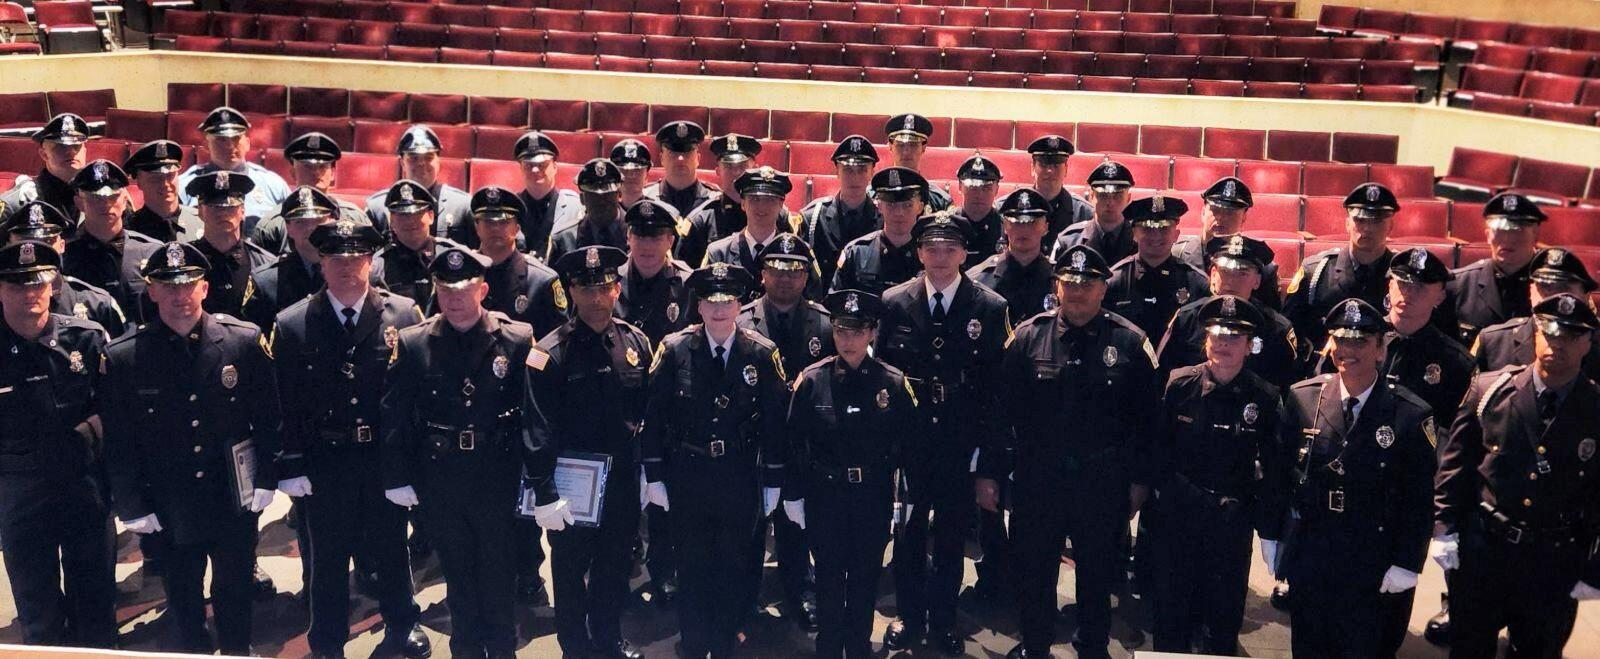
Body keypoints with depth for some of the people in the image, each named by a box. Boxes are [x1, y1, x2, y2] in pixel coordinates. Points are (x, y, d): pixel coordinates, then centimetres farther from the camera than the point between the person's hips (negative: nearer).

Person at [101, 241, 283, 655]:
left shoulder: (246, 341, -7)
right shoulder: (121, 358, -7)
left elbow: (268, 418, 0)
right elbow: (118, 444, -2)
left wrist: (265, 480, -2)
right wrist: (132, 508, -3)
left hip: (237, 506, 0)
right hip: (169, 514, 0)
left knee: (236, 595, 16)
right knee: (183, 606, 15)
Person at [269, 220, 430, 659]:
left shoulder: (405, 315, -5)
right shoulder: (291, 325, -5)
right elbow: (285, 404, -2)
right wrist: (290, 466, -5)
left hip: (386, 458, 0)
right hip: (324, 462, 0)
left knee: (391, 547, 18)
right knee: (328, 556, 14)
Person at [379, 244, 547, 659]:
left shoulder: (518, 340, -7)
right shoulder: (412, 344, -3)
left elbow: (536, 411, -5)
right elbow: (394, 417, 1)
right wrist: (398, 478, 0)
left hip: (498, 480, -1)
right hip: (439, 481, 2)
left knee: (499, 573, 12)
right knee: (458, 574, 17)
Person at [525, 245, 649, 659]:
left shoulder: (636, 342, -1)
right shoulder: (550, 353, -16)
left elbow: (648, 412, 7)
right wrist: (544, 495, -16)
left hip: (623, 480, 4)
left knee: (616, 566, 20)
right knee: (571, 571, 13)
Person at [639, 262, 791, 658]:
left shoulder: (763, 354, -5)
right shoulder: (674, 349, -5)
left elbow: (776, 422, 0)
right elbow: (653, 416, -1)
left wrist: (773, 482, 0)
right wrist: (654, 476, -2)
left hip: (741, 479, 0)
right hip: (687, 477, 0)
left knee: (733, 568, 13)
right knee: (691, 567, 12)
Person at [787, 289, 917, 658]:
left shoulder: (894, 383, -6)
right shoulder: (811, 380, -7)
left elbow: (909, 446, 0)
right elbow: (795, 442, -2)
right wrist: (794, 495, -1)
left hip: (875, 499, 1)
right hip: (825, 498, 0)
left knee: (866, 578, 14)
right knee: (829, 578, 11)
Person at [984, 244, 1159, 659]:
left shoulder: (1130, 343, -4)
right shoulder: (1028, 337, -2)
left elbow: (1148, 417, 0)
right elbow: (1002, 409, -2)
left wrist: (1140, 479, 0)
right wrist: (989, 473, -3)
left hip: (1103, 481, 0)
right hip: (1036, 477, 1)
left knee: (1098, 570, 16)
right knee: (1033, 567, 13)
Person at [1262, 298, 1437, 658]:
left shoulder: (1411, 415, -10)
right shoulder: (1302, 397, -4)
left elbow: (1420, 498, -6)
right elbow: (1278, 470, 3)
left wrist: (1406, 564, -6)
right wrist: (1270, 534, 5)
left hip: (1369, 572, -2)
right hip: (1305, 561, 2)